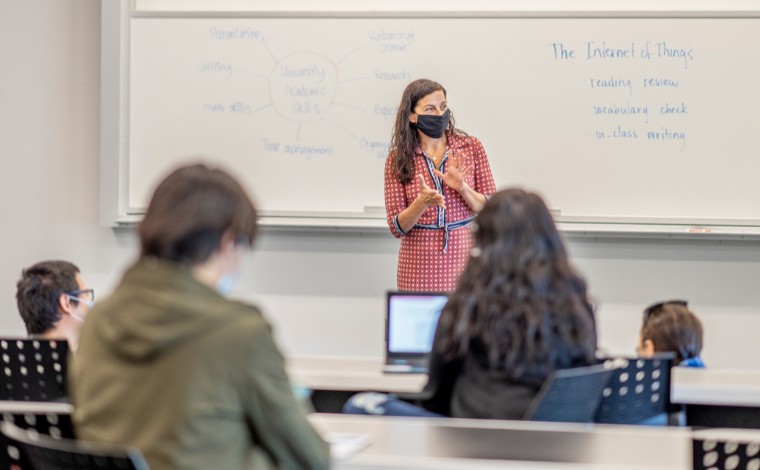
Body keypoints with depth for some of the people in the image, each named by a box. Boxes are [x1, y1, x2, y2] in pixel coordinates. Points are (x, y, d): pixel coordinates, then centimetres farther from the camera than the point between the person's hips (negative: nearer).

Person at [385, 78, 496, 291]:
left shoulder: (471, 147, 1)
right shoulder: (398, 159, 0)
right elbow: (397, 228, -3)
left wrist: (462, 188, -18)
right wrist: (421, 203, -21)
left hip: (464, 258, 0)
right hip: (420, 266, 0)